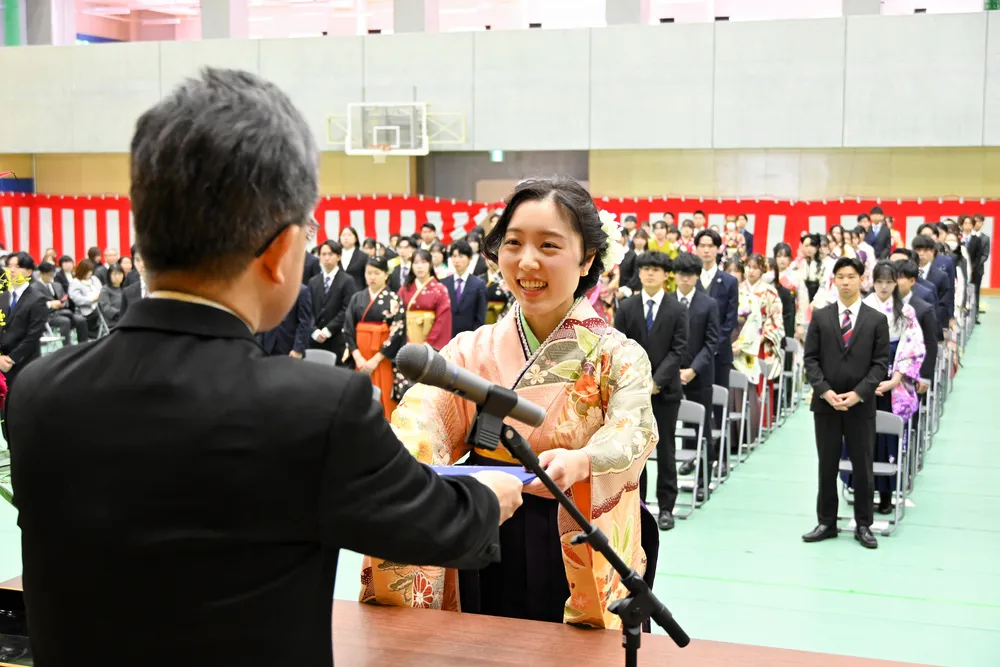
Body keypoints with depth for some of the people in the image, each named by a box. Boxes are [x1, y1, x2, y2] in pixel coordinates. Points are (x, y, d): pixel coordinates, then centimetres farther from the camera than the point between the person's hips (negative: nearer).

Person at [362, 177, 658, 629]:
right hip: (483, 569, 2)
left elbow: (633, 434, -22)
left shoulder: (618, 358, -5)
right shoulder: (472, 351, 1)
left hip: (578, 570, -2)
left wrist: (578, 462, -44)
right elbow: (422, 419, -13)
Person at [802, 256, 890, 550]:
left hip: (861, 404, -1)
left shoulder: (876, 320, 1)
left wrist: (858, 393, -14)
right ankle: (826, 523, 18)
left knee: (863, 467, 5)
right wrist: (825, 391, -12)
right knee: (827, 466, 8)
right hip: (825, 402, 1)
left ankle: (863, 526, 15)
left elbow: (881, 363, -3)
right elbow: (811, 359, 2)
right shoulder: (820, 317, 5)